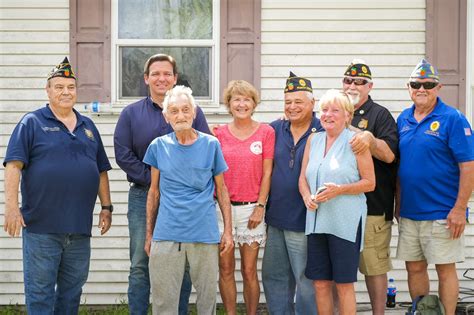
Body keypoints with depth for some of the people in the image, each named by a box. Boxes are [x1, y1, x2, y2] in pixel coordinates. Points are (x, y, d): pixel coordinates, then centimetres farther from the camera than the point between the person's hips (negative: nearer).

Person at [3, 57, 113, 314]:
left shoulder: (88, 126, 15)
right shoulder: (32, 123, -1)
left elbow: (101, 170, 19)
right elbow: (13, 165, -8)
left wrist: (106, 207, 12)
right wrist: (11, 207, -17)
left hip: (80, 227, 5)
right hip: (41, 226, -5)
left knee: (72, 291, 11)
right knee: (40, 292, -2)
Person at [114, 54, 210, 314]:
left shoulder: (192, 112, 7)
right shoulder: (131, 114, 7)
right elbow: (122, 154, -1)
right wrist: (152, 179, -10)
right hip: (143, 197, 0)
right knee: (140, 265, 0)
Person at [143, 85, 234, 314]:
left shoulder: (211, 145, 3)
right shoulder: (158, 146, 5)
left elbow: (221, 190, 9)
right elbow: (154, 192, 12)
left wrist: (228, 231, 4)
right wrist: (149, 234, 11)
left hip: (205, 234, 0)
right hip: (166, 234, 0)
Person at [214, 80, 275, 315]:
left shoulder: (266, 132, 1)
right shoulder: (219, 133, 5)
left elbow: (266, 172, 0)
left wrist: (260, 206, -4)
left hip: (251, 208, -1)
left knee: (249, 270, 1)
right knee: (226, 268, 4)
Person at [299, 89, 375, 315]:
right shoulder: (313, 140, 12)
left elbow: (369, 182, -4)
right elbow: (303, 178, 16)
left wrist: (339, 190, -17)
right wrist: (307, 196, -5)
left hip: (346, 221, -5)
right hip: (316, 219, 5)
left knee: (344, 284, -1)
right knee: (320, 283, 7)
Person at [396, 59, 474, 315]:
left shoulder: (452, 119, -9)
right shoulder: (403, 119, 9)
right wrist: (398, 204, 14)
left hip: (442, 214, -6)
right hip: (409, 212, 6)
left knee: (445, 270, 1)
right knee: (414, 268, 12)